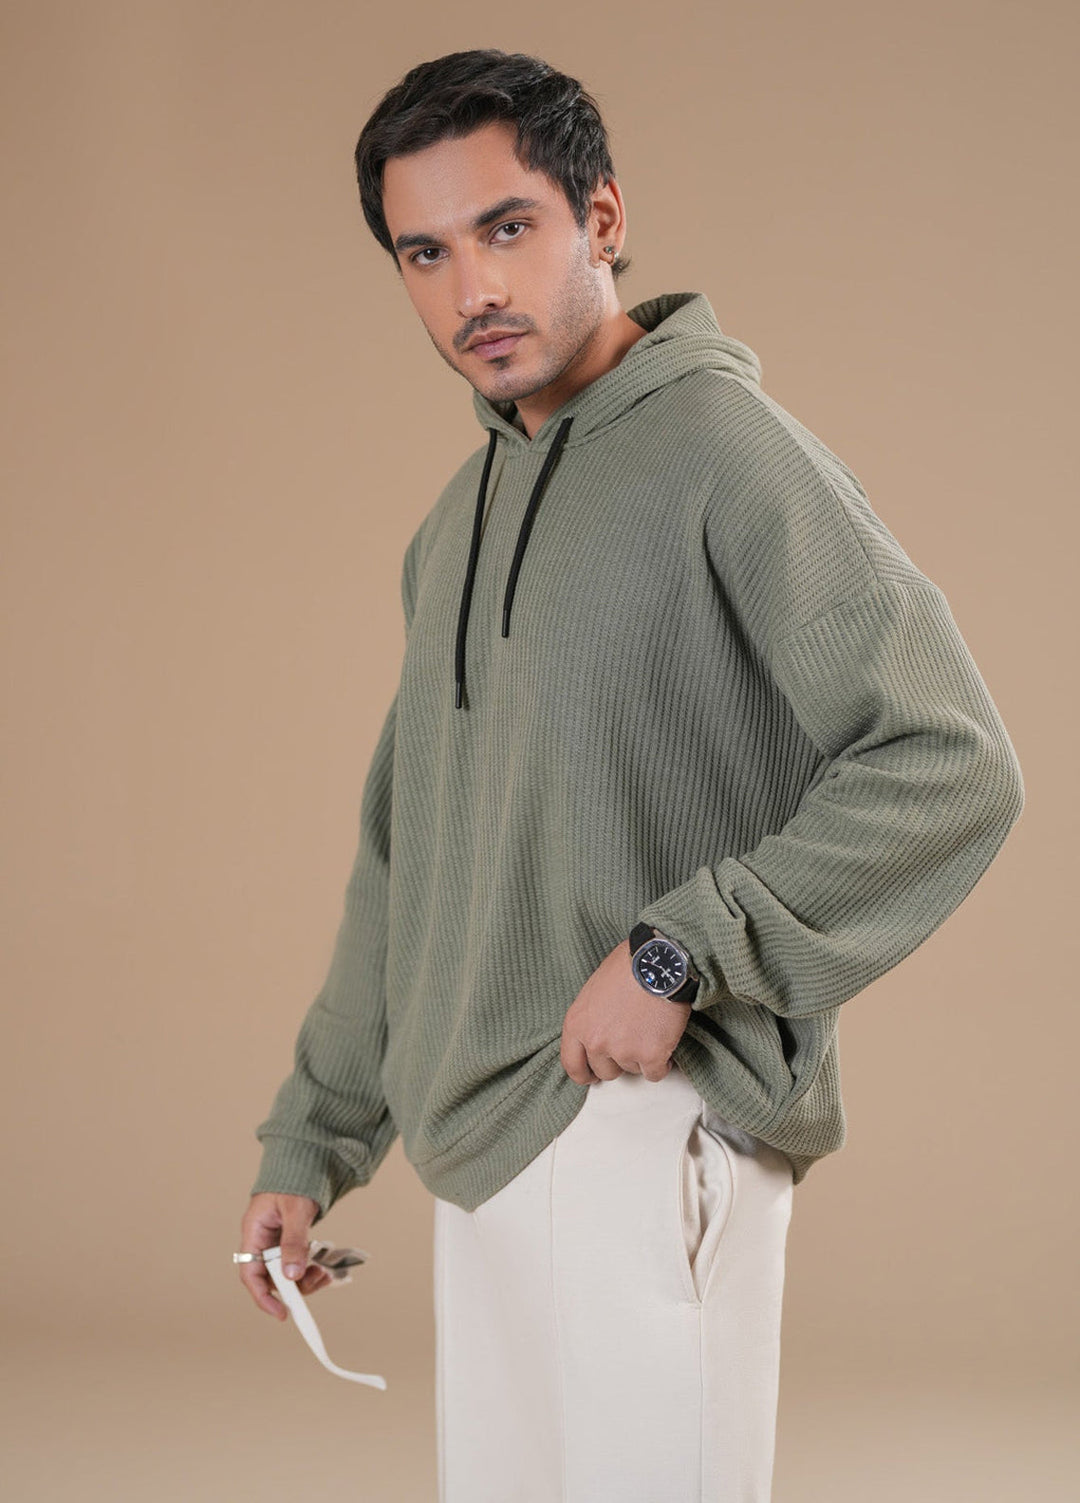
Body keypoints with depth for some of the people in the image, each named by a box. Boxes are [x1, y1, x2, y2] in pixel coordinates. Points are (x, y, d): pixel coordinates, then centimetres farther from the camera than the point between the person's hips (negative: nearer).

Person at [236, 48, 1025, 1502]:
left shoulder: (729, 451, -10)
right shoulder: (458, 522, 17)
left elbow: (954, 765, -18)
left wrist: (678, 951, -19)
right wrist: (308, 1141, 20)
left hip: (648, 1127, -8)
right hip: (486, 1153, 8)